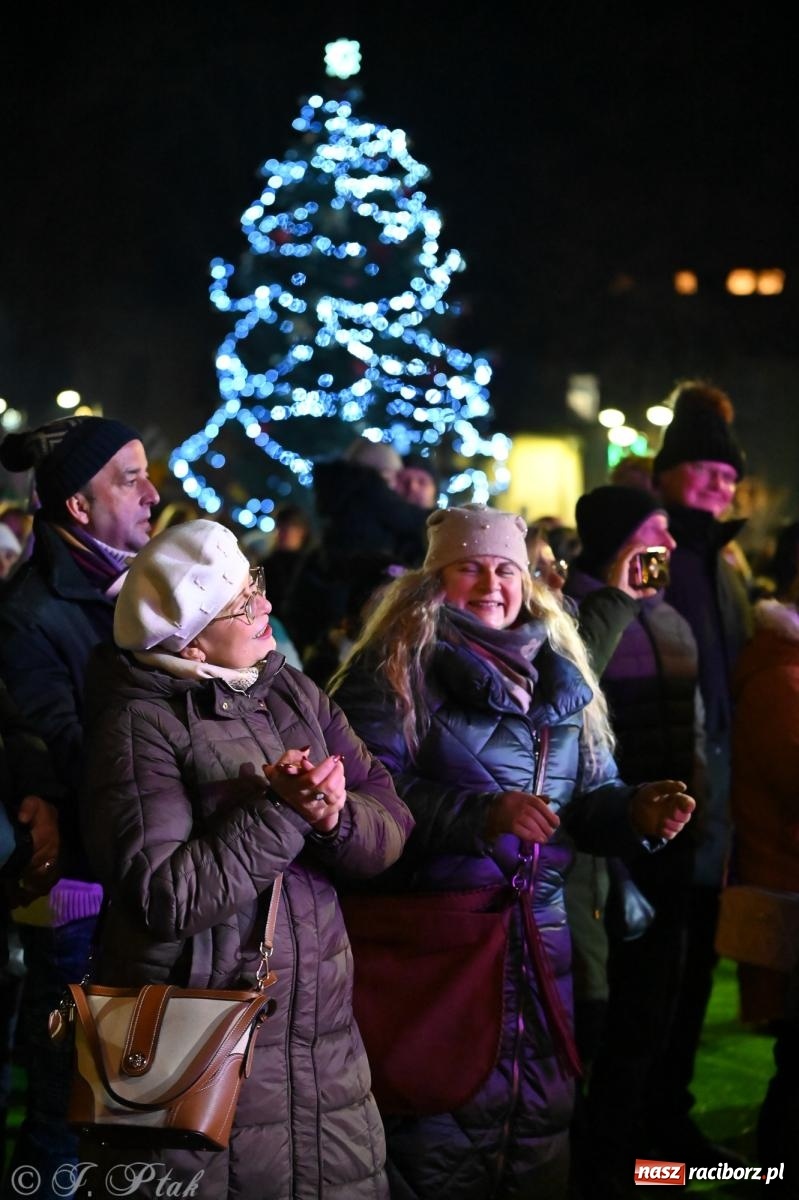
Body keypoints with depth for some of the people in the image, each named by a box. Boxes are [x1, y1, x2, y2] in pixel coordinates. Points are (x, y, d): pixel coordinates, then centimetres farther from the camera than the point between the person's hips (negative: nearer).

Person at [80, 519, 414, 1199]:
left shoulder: (294, 694, 9)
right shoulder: (142, 725, -10)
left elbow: (391, 818, 4)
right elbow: (167, 897, -19)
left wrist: (338, 816, -18)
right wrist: (278, 809, -18)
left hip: (321, 1031, 6)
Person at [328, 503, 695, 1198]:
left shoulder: (559, 671, 15)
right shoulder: (397, 667, -4)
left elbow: (591, 792, 15)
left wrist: (635, 811, -7)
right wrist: (482, 814, -26)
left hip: (541, 933, 6)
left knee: (542, 1126, 13)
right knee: (444, 1135, -1)